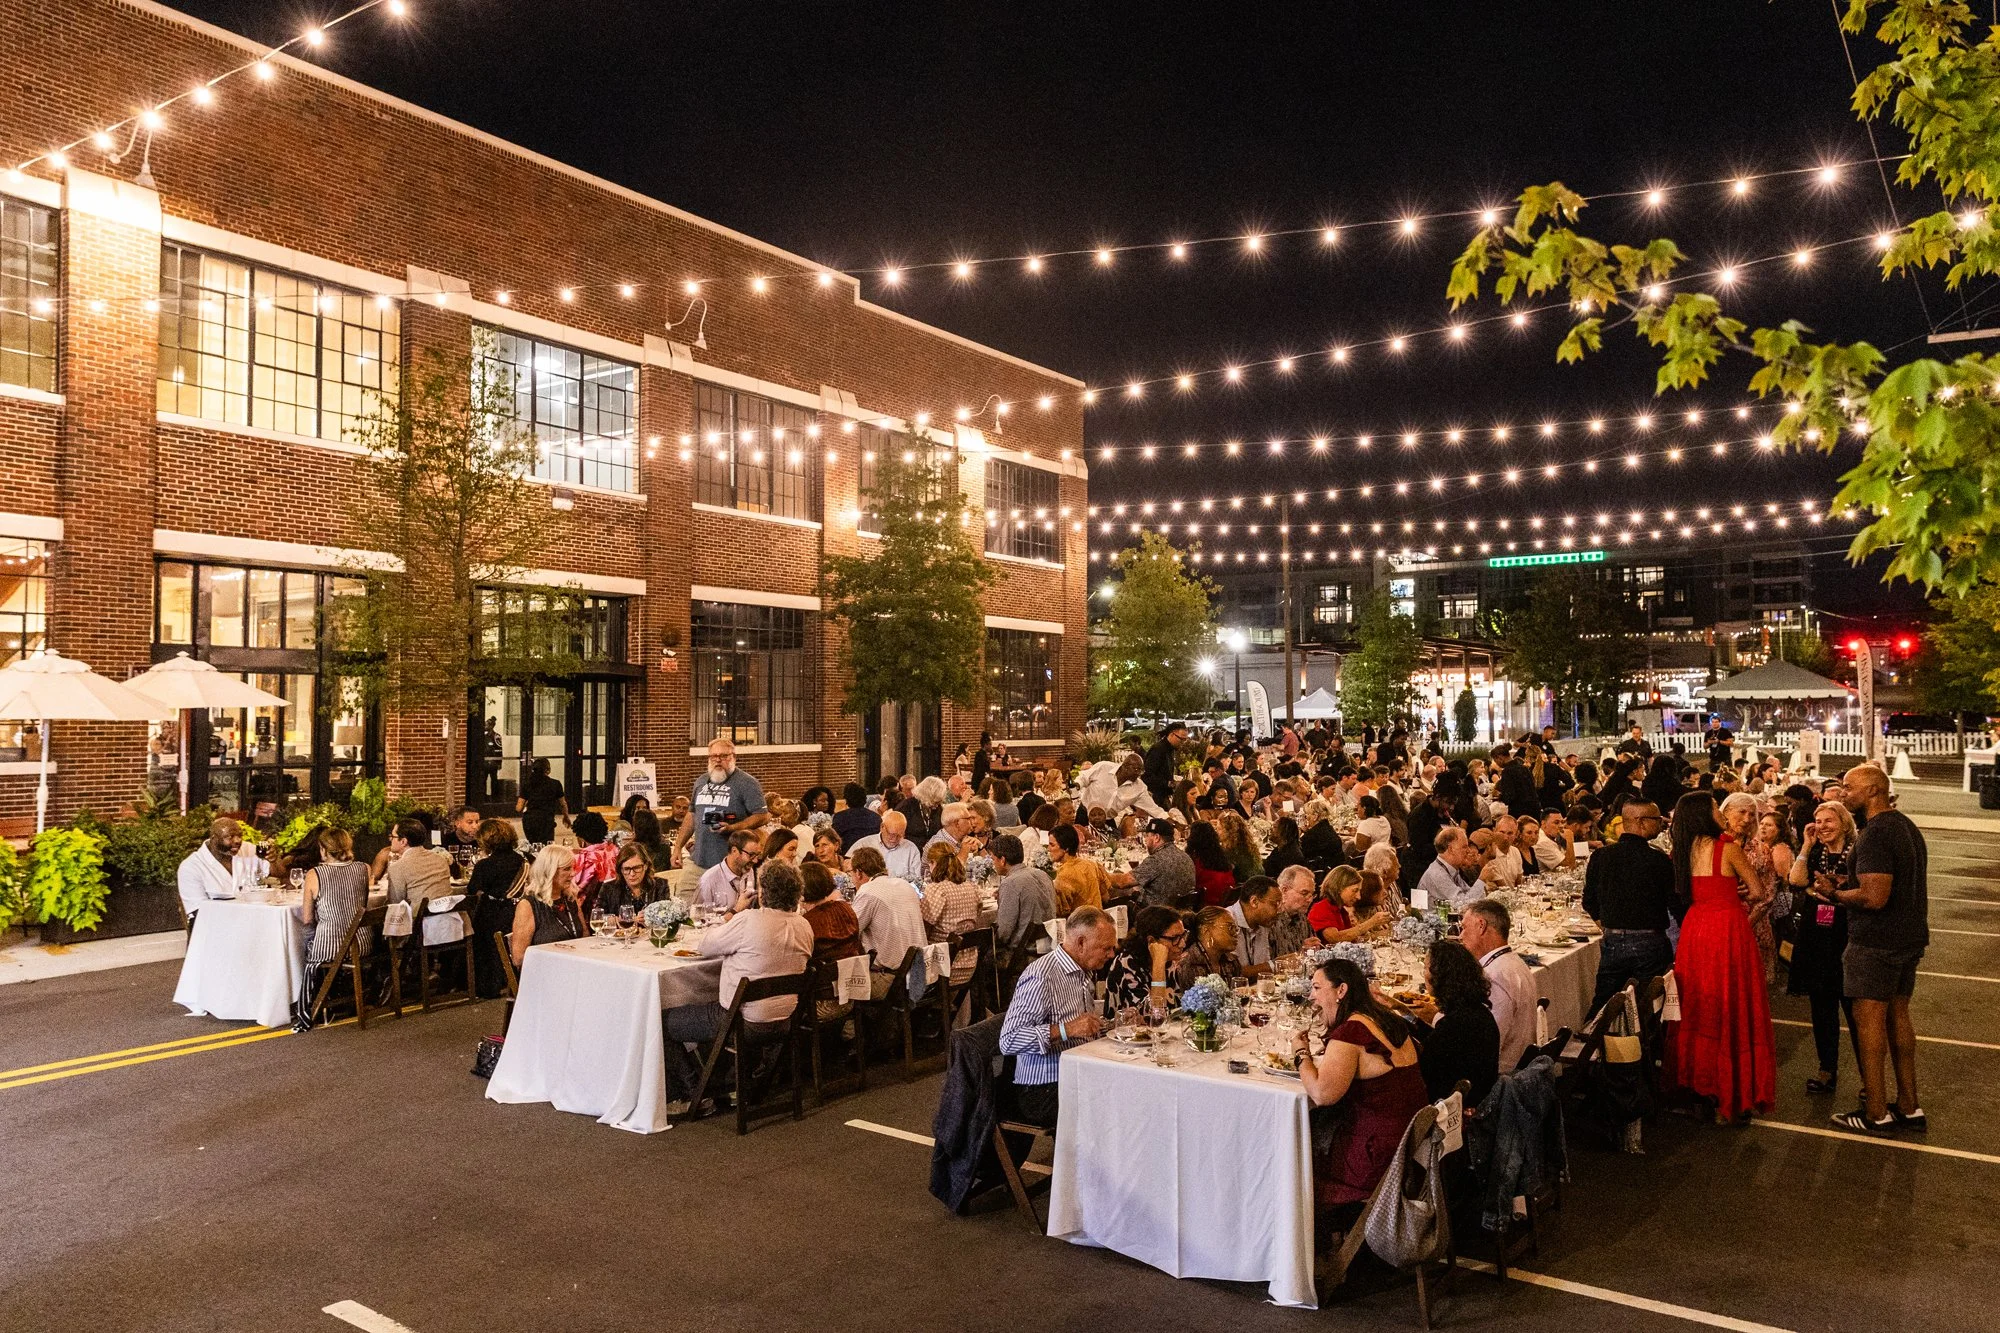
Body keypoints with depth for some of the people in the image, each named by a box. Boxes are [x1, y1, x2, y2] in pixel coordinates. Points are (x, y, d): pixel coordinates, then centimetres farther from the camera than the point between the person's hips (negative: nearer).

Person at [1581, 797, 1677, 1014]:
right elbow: (1676, 905, -10)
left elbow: (1589, 903, 5)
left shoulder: (1600, 857, -2)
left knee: (1601, 1006, 12)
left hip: (1612, 943, 3)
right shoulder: (1660, 860, -13)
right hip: (1650, 945, -3)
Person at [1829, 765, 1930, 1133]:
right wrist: (1847, 887, 14)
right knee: (1898, 1015, 16)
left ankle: (1875, 1113, 5)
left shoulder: (1874, 834, -20)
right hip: (1910, 937, 10)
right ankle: (1909, 1107, 23)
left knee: (1869, 1020, -1)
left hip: (1876, 943, -9)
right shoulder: (1907, 826, 12)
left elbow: (1874, 897, -27)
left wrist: (1835, 893, -11)